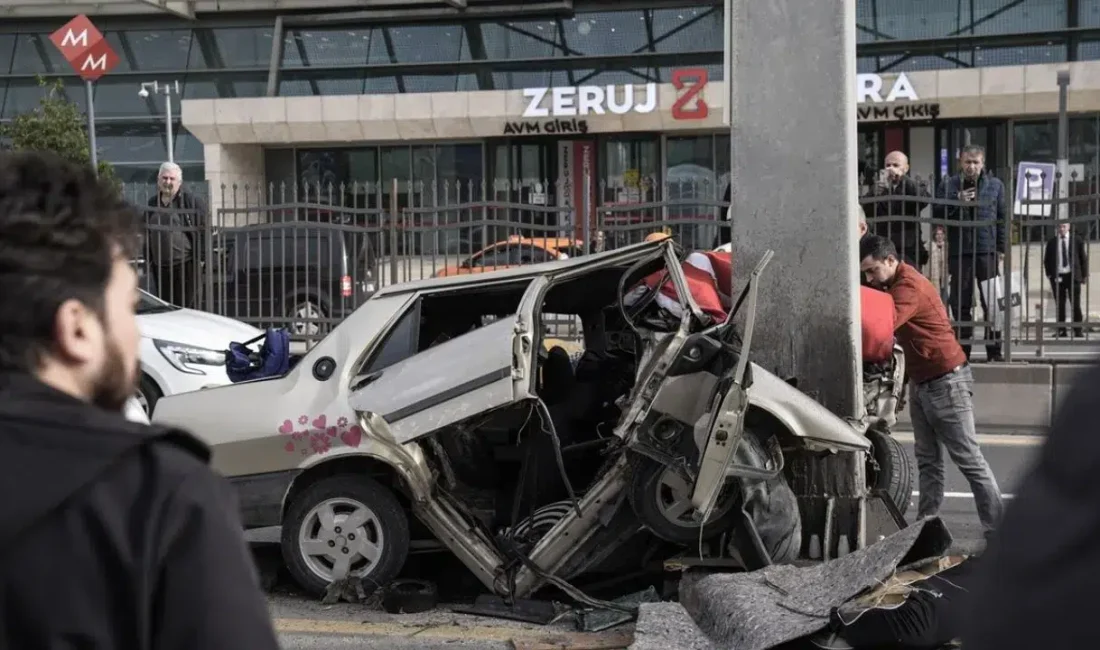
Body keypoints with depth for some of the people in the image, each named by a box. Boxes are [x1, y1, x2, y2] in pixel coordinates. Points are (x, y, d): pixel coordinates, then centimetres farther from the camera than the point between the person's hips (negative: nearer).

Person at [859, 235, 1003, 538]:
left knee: (970, 460, -5)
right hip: (921, 384, 10)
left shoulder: (910, 285, -20)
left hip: (946, 382, -10)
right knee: (927, 462, 10)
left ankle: (996, 529, 0)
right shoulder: (894, 284, 12)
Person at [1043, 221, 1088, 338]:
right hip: (1057, 277, 1)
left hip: (1073, 276, -1)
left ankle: (1078, 330, 4)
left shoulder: (1077, 241, 4)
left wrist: (1084, 275, 4)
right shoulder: (1051, 242, 7)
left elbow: (1084, 258, 8)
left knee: (1076, 305, -1)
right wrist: (1049, 275, 3)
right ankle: (1061, 331, 6)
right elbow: (1046, 260, 13)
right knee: (1060, 306, 2)